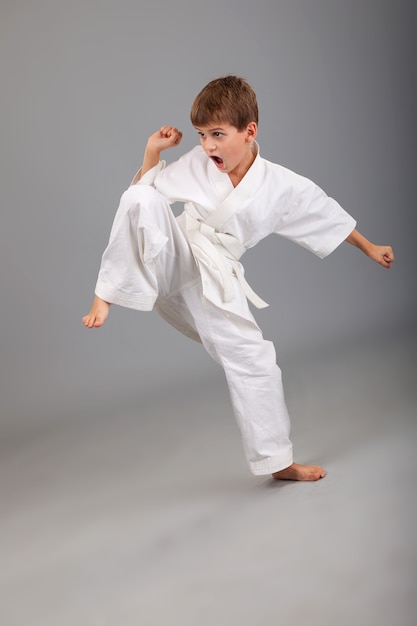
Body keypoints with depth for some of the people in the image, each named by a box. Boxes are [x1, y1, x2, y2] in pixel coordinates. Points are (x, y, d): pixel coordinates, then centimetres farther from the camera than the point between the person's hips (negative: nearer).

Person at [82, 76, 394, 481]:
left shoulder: (283, 186, -4)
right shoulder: (197, 165, -2)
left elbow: (329, 215, 11)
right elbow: (142, 192, 7)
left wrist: (370, 249, 19)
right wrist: (153, 151, -8)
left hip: (215, 284, 1)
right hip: (173, 260, -1)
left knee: (254, 361, -1)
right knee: (142, 198, -30)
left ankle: (277, 462, 19)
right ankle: (107, 295, -21)